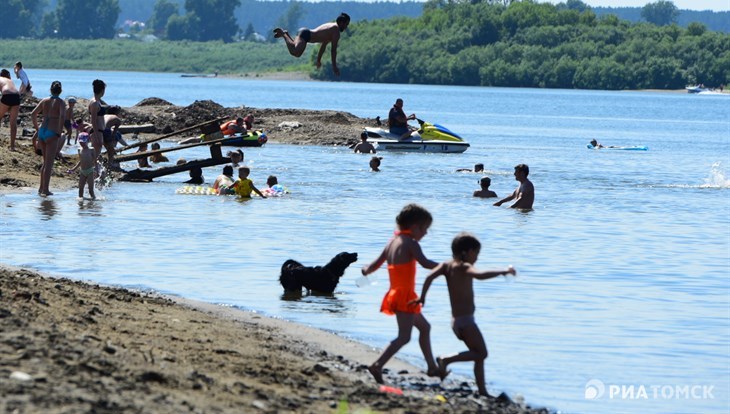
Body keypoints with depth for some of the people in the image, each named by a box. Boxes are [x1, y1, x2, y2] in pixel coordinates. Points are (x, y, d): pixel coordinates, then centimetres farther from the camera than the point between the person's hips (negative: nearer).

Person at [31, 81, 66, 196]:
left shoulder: (44, 101, 10)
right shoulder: (60, 102, -5)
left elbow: (33, 114, 8)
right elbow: (62, 116, -21)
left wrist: (37, 128, 15)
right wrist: (59, 132, -14)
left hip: (42, 132, 5)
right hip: (52, 134, -5)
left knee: (46, 162, 19)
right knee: (49, 163, -3)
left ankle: (41, 187, 21)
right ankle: (45, 189, -6)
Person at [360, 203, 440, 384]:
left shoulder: (392, 242, 12)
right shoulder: (410, 243, -13)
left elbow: (376, 264, 18)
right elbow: (425, 263, -27)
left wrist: (366, 271, 38)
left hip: (395, 293, 10)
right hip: (405, 296, -10)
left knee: (424, 327, 22)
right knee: (404, 336, -13)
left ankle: (432, 367, 28)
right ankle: (378, 365, -25)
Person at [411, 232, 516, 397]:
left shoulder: (446, 266, 6)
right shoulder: (463, 267, -14)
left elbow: (430, 276, -7)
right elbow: (480, 275, -34)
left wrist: (422, 297, -1)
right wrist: (503, 271, -27)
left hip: (456, 320, 9)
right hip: (465, 320, -9)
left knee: (478, 354, 14)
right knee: (481, 353, -3)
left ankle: (482, 390, 14)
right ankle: (446, 360, -13)